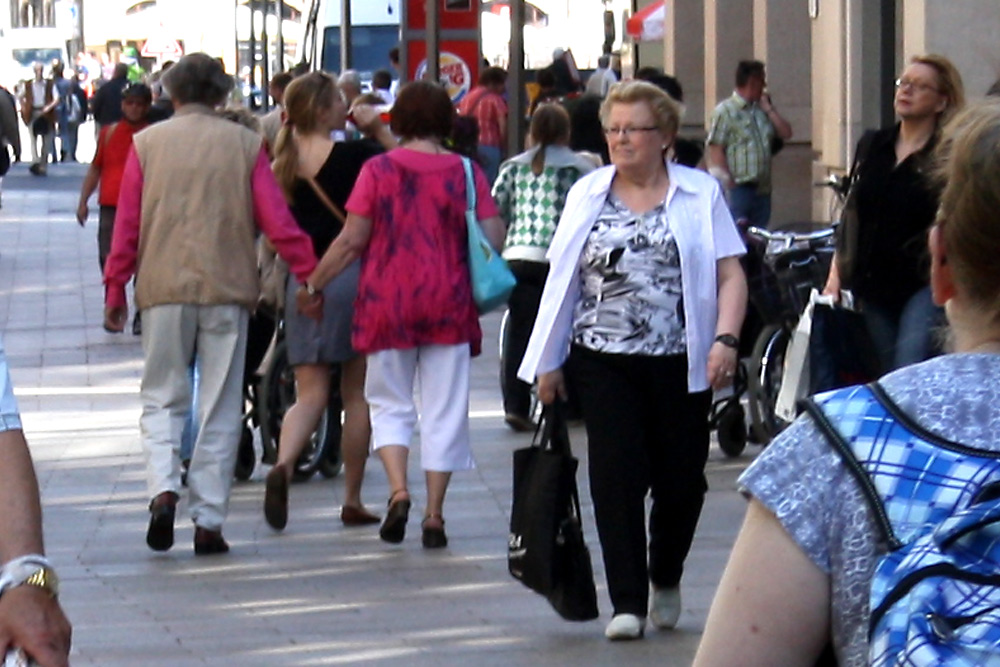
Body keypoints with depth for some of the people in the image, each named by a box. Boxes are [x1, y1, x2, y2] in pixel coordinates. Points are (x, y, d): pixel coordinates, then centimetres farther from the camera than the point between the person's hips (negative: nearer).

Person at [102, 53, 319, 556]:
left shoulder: (147, 143, 3)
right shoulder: (245, 145, 1)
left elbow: (127, 225, 2)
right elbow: (277, 221, -2)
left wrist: (115, 291, 9)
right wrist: (310, 275, 3)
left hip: (163, 289, 0)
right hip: (227, 289, 0)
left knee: (163, 399, 12)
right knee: (220, 409, 5)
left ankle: (164, 488, -12)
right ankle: (208, 522, 4)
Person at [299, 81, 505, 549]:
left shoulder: (378, 170, -3)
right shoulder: (464, 172, -1)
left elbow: (352, 240, -5)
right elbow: (494, 238, -4)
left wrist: (313, 285, 7)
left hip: (387, 303, 0)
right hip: (448, 304, 0)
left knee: (389, 403, 13)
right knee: (443, 412, 6)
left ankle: (398, 490, -8)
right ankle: (434, 516, 4)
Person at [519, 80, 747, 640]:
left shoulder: (700, 194, 5)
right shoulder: (588, 194, 10)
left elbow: (730, 275, 1)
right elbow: (562, 279, 12)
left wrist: (726, 339, -14)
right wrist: (548, 361, 8)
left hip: (679, 363, -1)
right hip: (603, 361, 1)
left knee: (681, 479, 5)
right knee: (616, 476, -7)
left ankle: (666, 579, 31)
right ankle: (627, 602, -3)